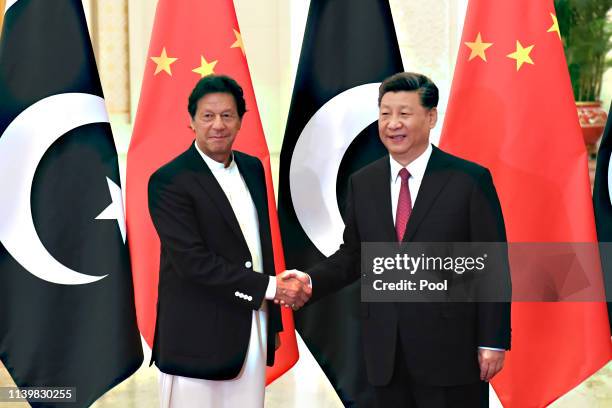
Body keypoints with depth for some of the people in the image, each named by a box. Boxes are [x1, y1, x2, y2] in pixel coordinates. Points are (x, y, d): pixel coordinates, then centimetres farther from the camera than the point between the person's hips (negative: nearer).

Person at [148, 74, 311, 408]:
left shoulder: (252, 168, 10)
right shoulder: (169, 181, -12)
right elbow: (193, 261, -19)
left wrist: (272, 320, 17)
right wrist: (272, 287, -17)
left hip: (252, 334, 6)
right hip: (198, 340, -6)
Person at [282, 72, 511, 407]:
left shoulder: (470, 180, -5)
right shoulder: (362, 183, 8)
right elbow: (353, 255, 13)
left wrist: (493, 342, -8)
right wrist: (311, 280, -6)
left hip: (449, 351, -4)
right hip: (385, 354, 4)